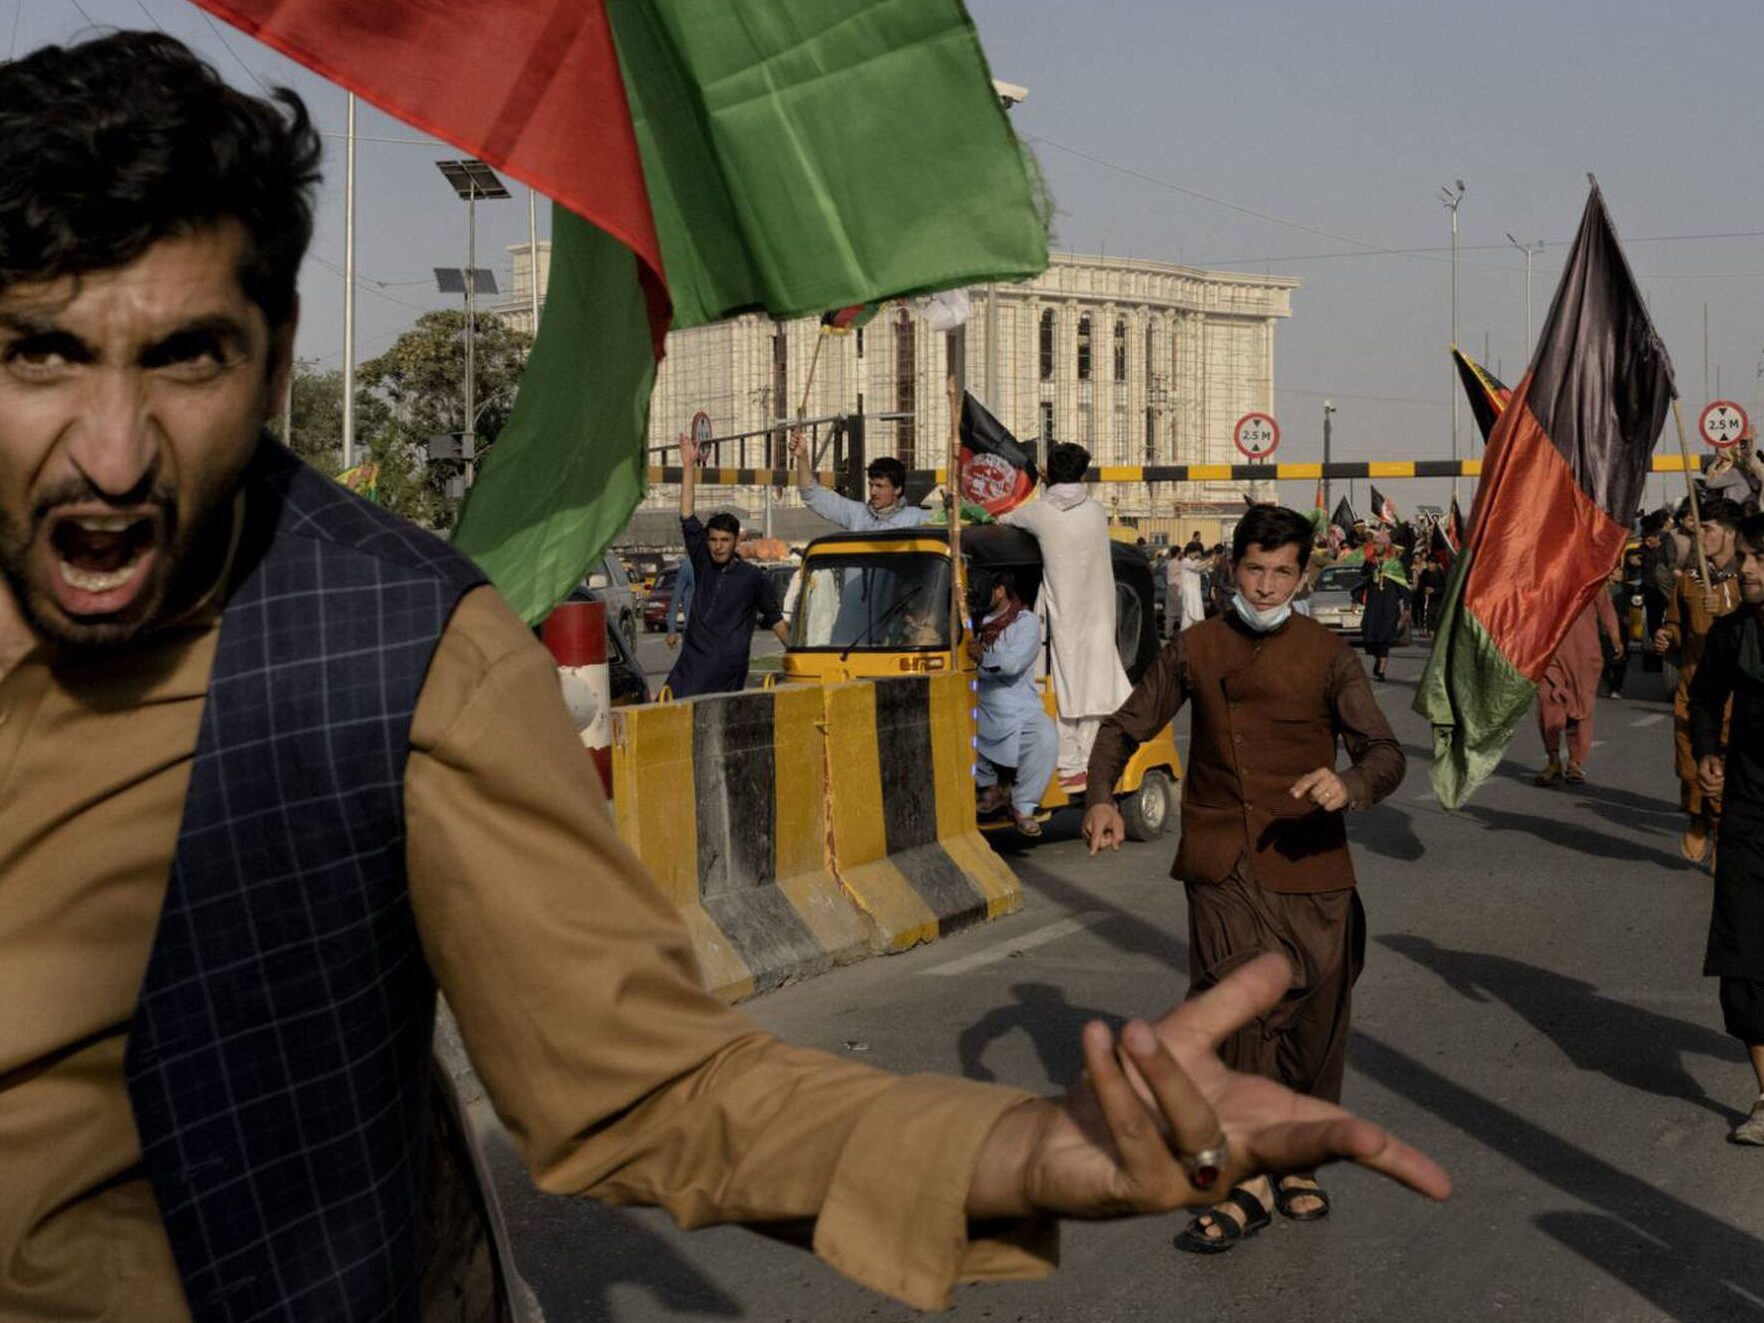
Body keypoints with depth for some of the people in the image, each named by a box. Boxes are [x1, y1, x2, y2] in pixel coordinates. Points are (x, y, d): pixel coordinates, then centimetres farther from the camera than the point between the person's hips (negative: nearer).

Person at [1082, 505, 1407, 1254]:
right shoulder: (1194, 650, 8)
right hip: (1221, 865, 0)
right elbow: (1126, 727, 15)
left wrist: (1350, 785, -26)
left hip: (1306, 864, 0)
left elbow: (1385, 754, -3)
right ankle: (1248, 1184, -5)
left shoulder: (1327, 656, 3)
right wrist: (1100, 798, -3)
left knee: (1310, 1016, 7)